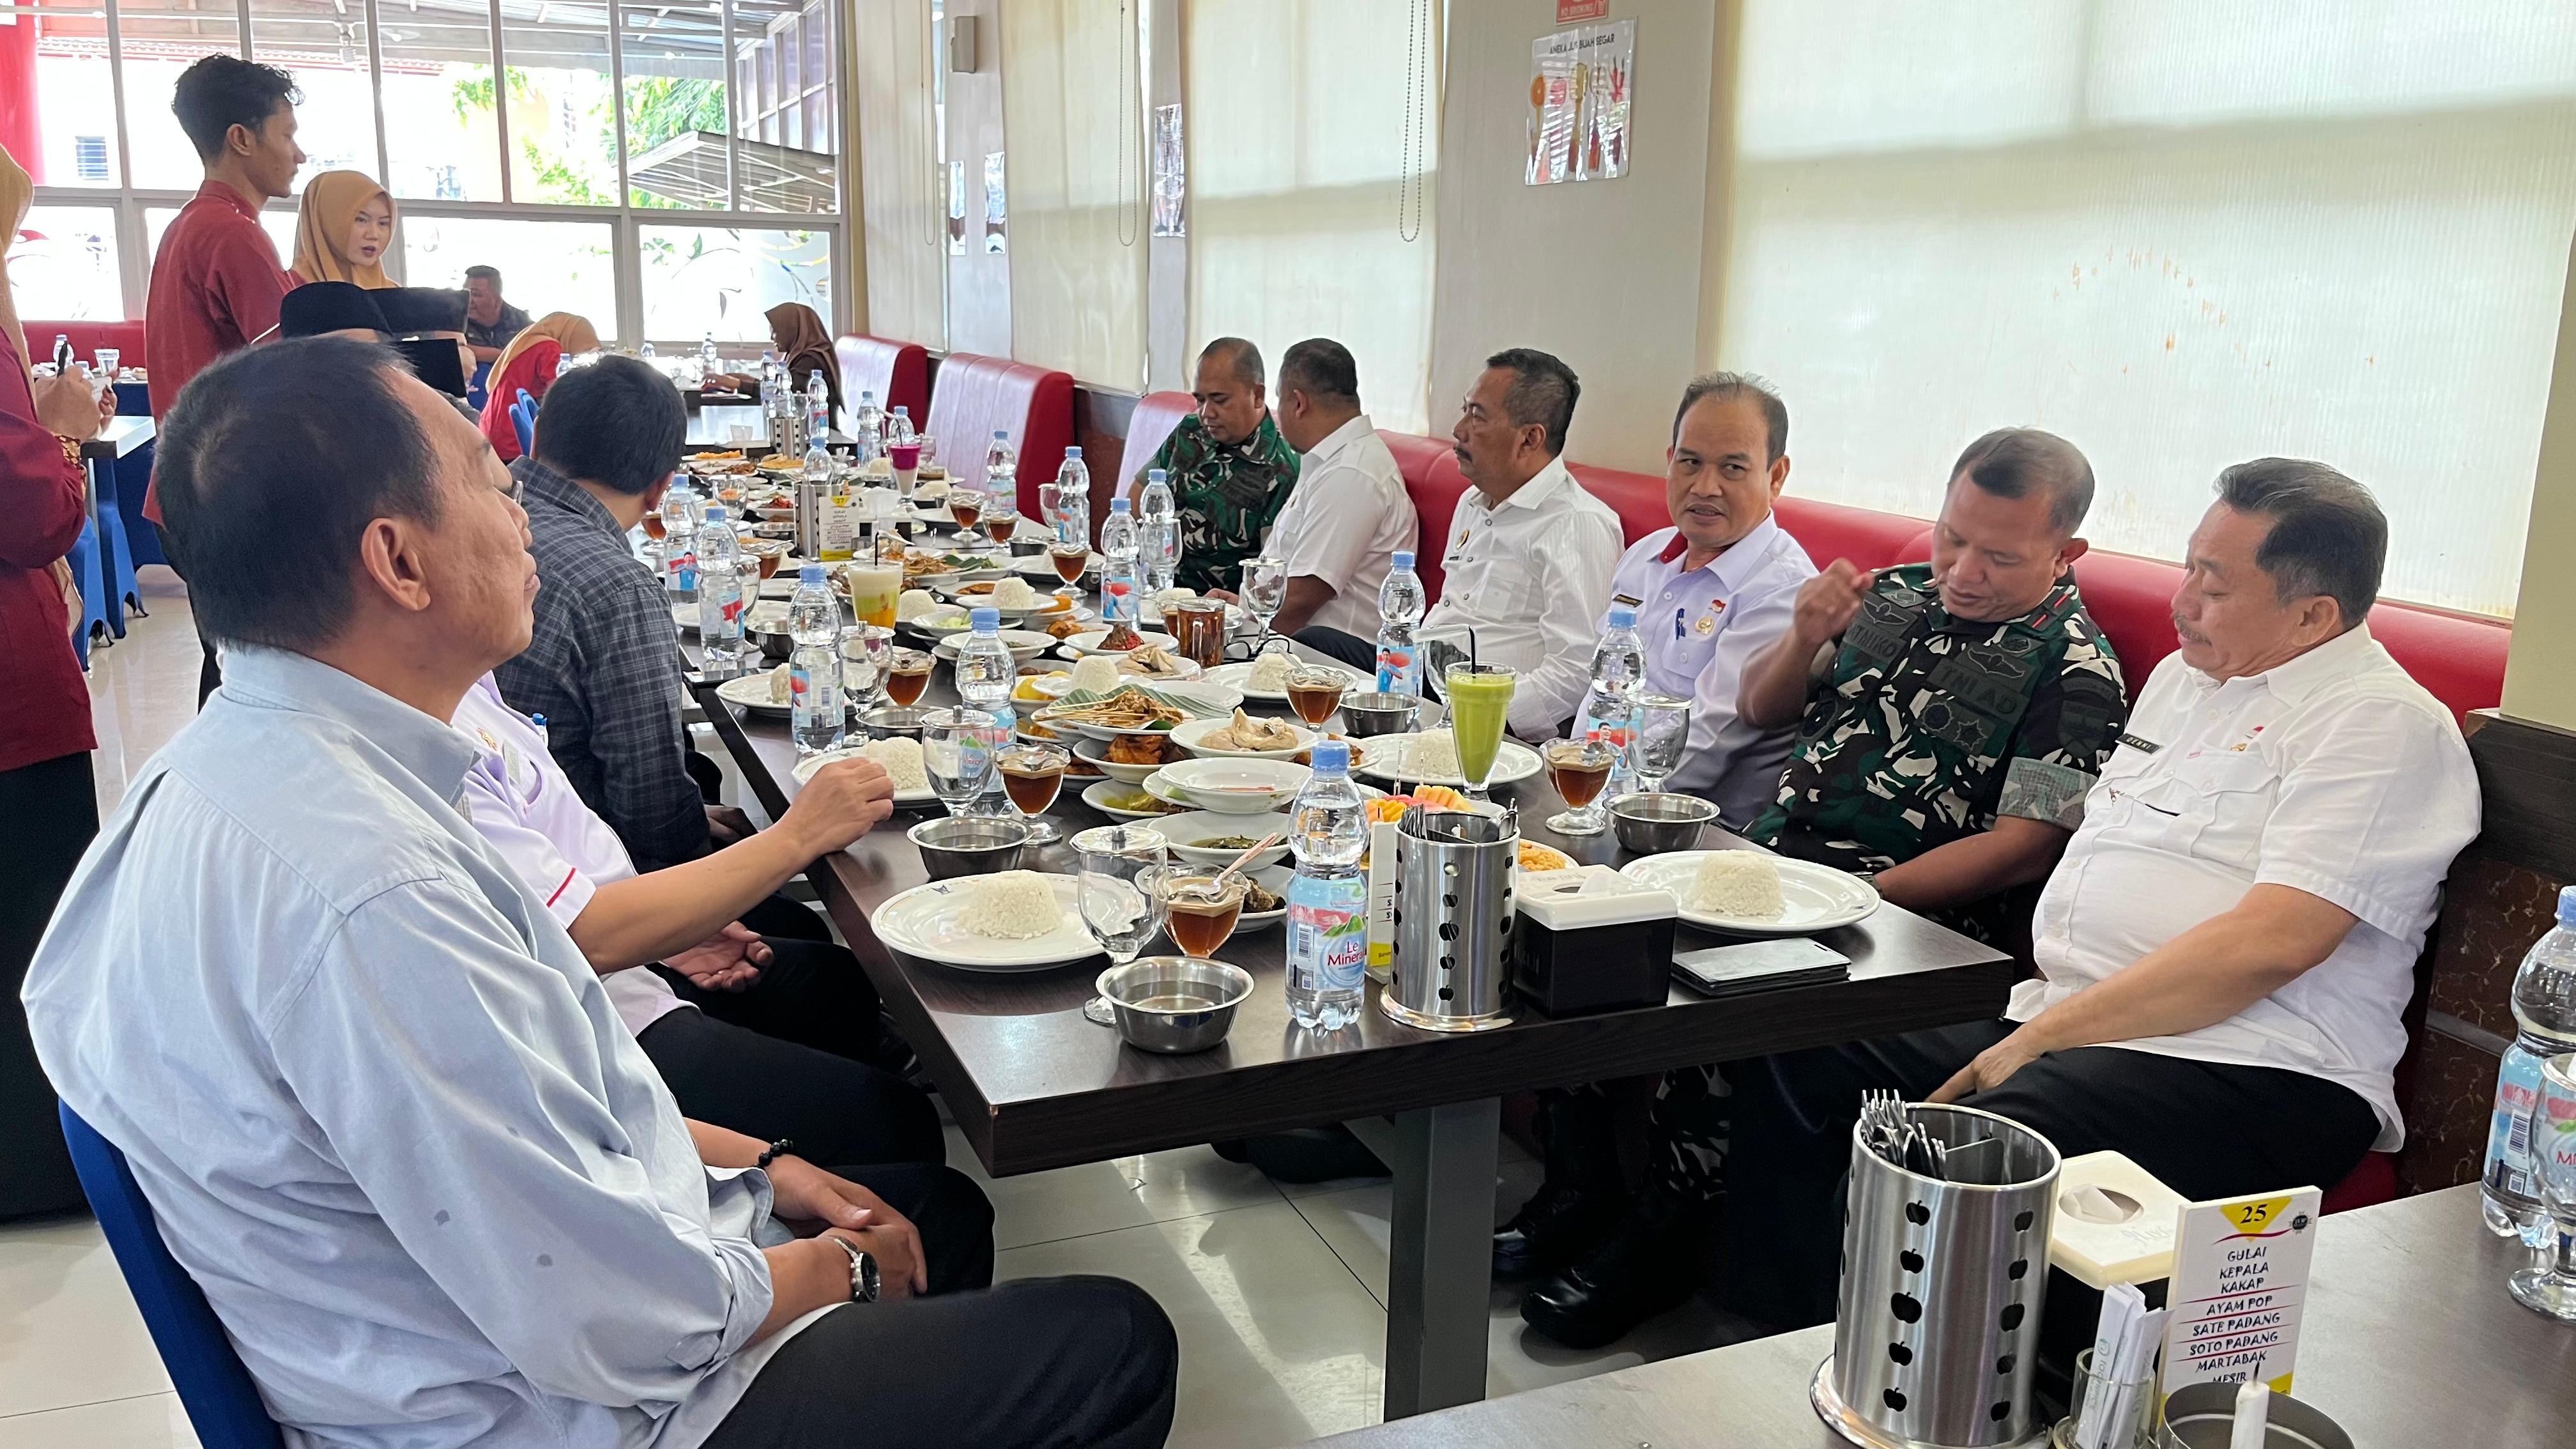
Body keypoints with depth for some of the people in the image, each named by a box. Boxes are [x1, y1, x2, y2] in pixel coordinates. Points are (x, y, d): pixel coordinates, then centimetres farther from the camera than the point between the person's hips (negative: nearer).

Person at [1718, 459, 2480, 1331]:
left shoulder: (2381, 722, -8)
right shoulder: (2183, 677, 20)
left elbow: (2268, 945, -19)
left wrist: (2041, 1036, -17)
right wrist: (2034, 1017, 7)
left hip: (2248, 1073, -9)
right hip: (2062, 1023, 9)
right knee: (1794, 1070, -5)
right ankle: (1771, 1344, 3)